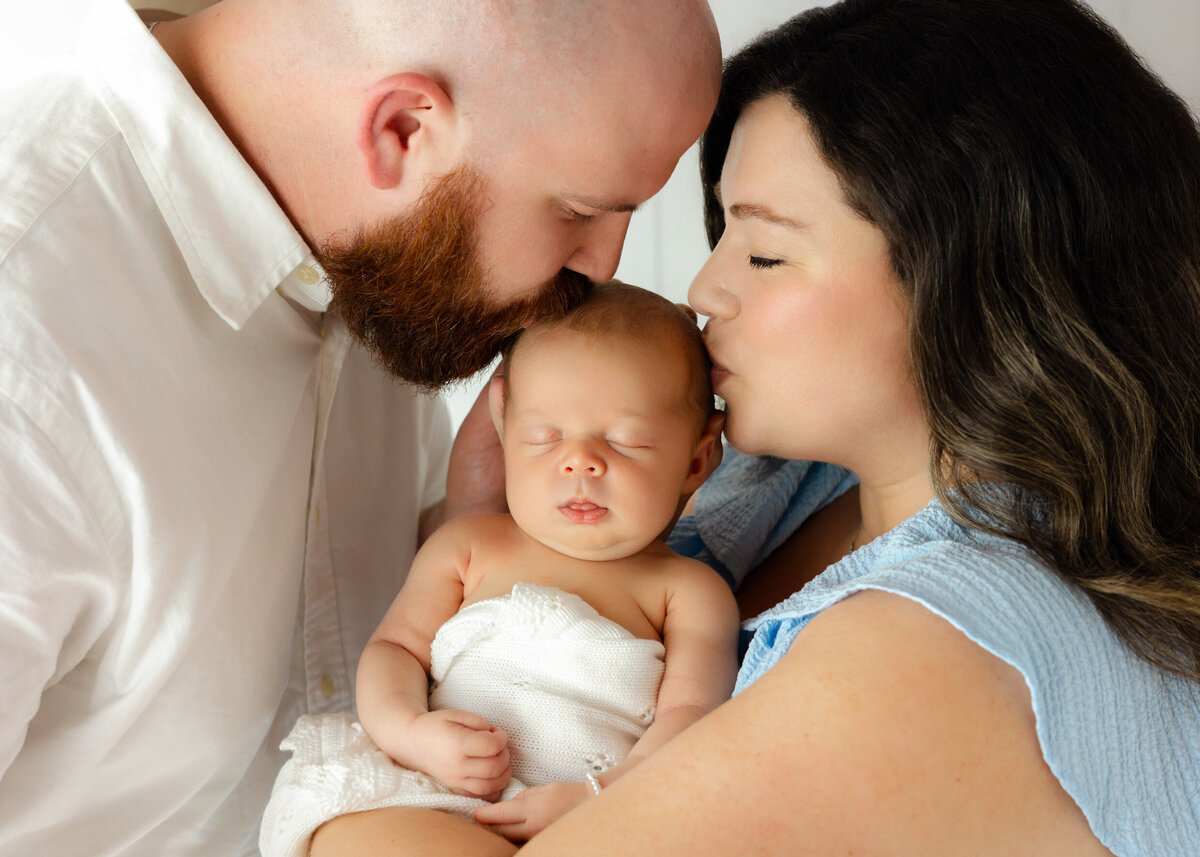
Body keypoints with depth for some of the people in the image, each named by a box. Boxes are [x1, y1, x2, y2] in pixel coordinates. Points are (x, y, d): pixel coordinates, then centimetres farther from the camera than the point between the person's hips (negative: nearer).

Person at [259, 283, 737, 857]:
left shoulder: (689, 591, 10)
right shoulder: (467, 548, 18)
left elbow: (691, 717, -2)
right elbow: (394, 646, 13)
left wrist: (597, 802, -20)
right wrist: (411, 733, -10)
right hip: (429, 804, 1)